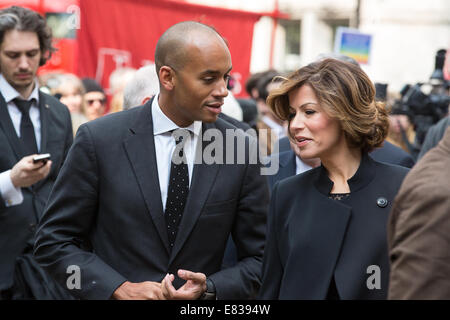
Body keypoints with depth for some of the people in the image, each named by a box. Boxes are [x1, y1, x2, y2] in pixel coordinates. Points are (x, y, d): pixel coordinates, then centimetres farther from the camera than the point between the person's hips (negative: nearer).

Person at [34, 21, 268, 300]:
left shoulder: (242, 150, -9)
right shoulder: (98, 140, -13)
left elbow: (259, 259, -3)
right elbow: (53, 241, -8)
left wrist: (209, 288, -19)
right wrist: (121, 288, -19)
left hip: (202, 309, 2)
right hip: (113, 295, -1)